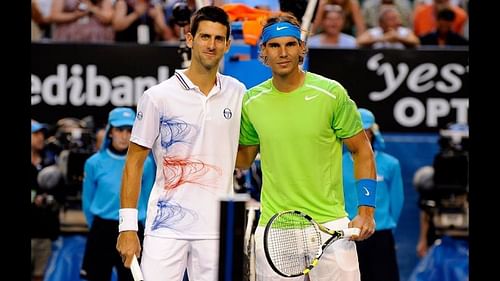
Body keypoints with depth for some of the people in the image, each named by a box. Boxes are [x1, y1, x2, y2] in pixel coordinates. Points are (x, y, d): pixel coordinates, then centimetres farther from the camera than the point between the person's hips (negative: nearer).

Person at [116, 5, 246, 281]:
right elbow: (134, 163, -1)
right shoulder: (158, 97, -3)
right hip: (166, 226, -3)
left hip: (217, 230, 3)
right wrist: (127, 227, -6)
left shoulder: (237, 92, 9)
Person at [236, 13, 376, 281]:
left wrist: (366, 209, -6)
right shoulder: (252, 101, 4)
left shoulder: (332, 93, -5)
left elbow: (362, 151, 2)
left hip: (330, 226, -2)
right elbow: (244, 158, 17)